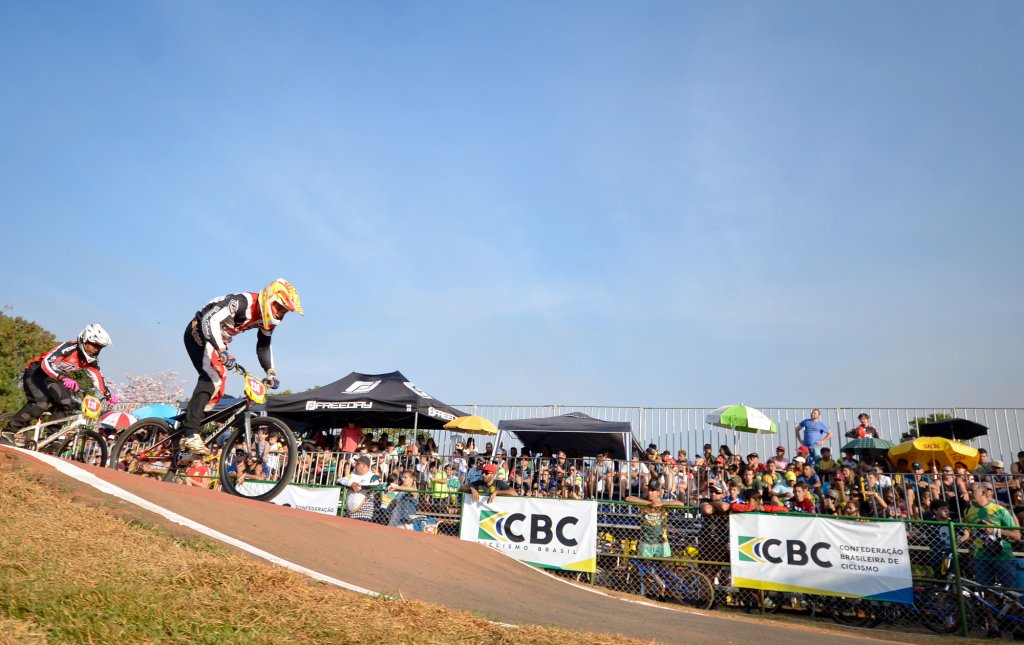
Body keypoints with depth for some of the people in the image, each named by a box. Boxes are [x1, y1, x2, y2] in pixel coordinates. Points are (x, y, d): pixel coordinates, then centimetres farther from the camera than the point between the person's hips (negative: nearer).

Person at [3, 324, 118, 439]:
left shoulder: (91, 360, -6)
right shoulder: (69, 347, -29)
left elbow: (98, 377, 2)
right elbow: (46, 363, -38)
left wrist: (108, 395, -9)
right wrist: (64, 378, -53)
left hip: (55, 377, 7)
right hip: (36, 372, -7)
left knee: (66, 404, -9)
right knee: (41, 403, -26)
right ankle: (9, 431, -15)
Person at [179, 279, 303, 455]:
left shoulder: (267, 318, -4)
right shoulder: (242, 302, -30)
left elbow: (264, 346, 7)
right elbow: (210, 320, -38)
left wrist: (271, 373, -5)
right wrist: (222, 352, -46)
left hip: (218, 339, 9)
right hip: (198, 332, -9)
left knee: (217, 387, 4)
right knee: (211, 378, -24)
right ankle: (190, 435, -27)